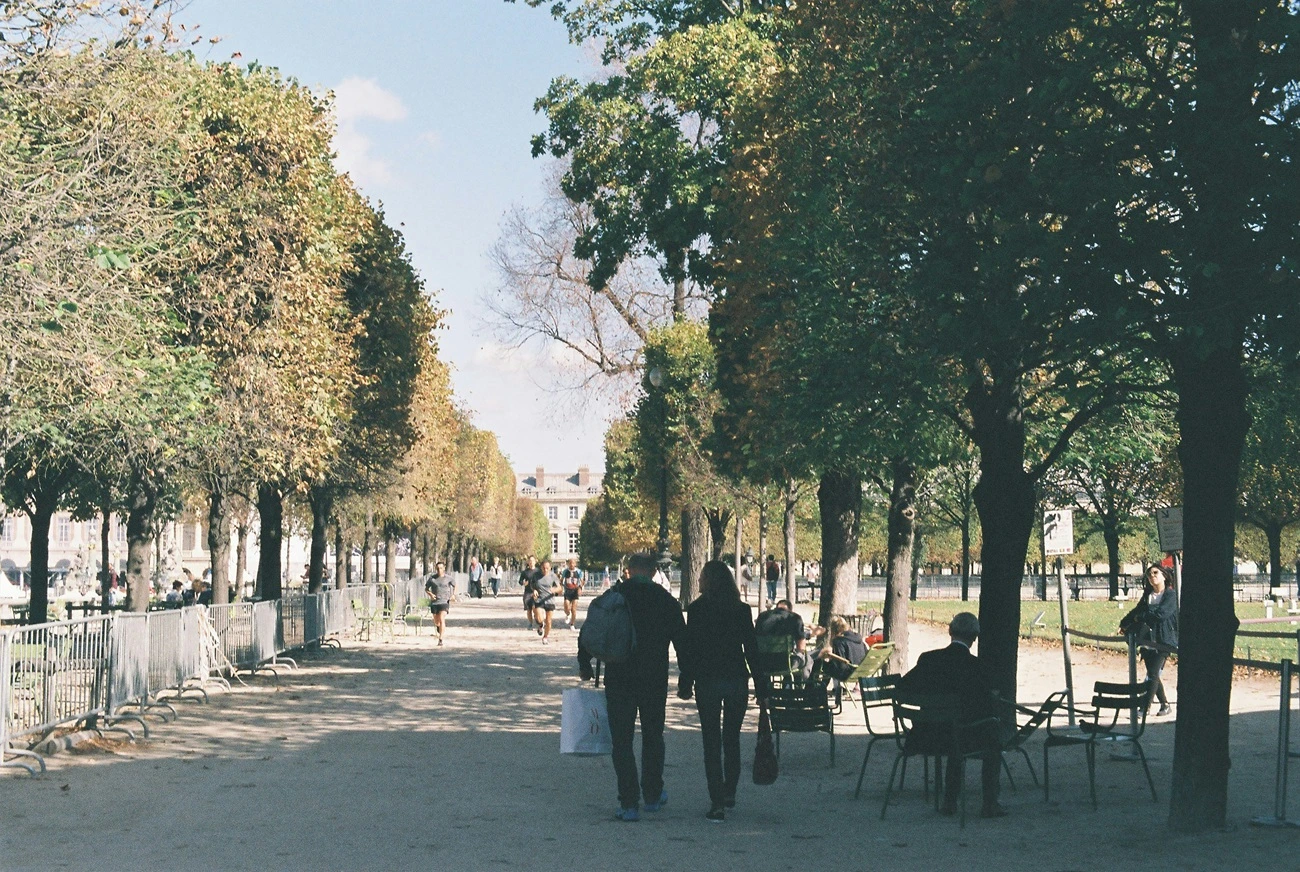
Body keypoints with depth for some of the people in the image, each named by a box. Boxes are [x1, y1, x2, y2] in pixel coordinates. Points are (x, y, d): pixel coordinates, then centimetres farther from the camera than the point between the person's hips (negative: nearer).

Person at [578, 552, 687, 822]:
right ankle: (652, 796, 27)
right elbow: (682, 640, 1)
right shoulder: (666, 600, -1)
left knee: (622, 741, 3)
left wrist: (585, 667, 17)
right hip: (655, 682, 1)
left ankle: (629, 804, -2)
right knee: (653, 738, 18)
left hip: (618, 680, -1)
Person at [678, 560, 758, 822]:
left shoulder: (697, 609, -6)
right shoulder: (742, 610, 2)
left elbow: (690, 649, -7)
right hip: (737, 679, 3)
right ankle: (729, 793, 25)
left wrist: (685, 683, 0)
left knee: (712, 742, 1)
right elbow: (751, 648, 2)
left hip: (707, 680, -3)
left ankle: (717, 804, -3)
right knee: (732, 739, 18)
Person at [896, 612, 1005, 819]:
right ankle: (990, 804, 24)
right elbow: (989, 706, -10)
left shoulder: (928, 659, -4)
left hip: (928, 737, 4)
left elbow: (902, 687, 3)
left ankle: (950, 801, 38)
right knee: (993, 741, 27)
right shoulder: (975, 665, -14)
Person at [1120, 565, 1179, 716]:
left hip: (1163, 641, -7)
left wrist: (1140, 617, -4)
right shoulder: (1147, 596, 16)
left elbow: (1160, 614, -15)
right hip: (1148, 641, 7)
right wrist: (1124, 624, 2)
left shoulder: (1171, 595, -5)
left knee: (1153, 674, -12)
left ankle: (1145, 707, -13)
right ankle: (1165, 705, 20)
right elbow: (1136, 611, 15)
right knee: (1152, 675, 8)